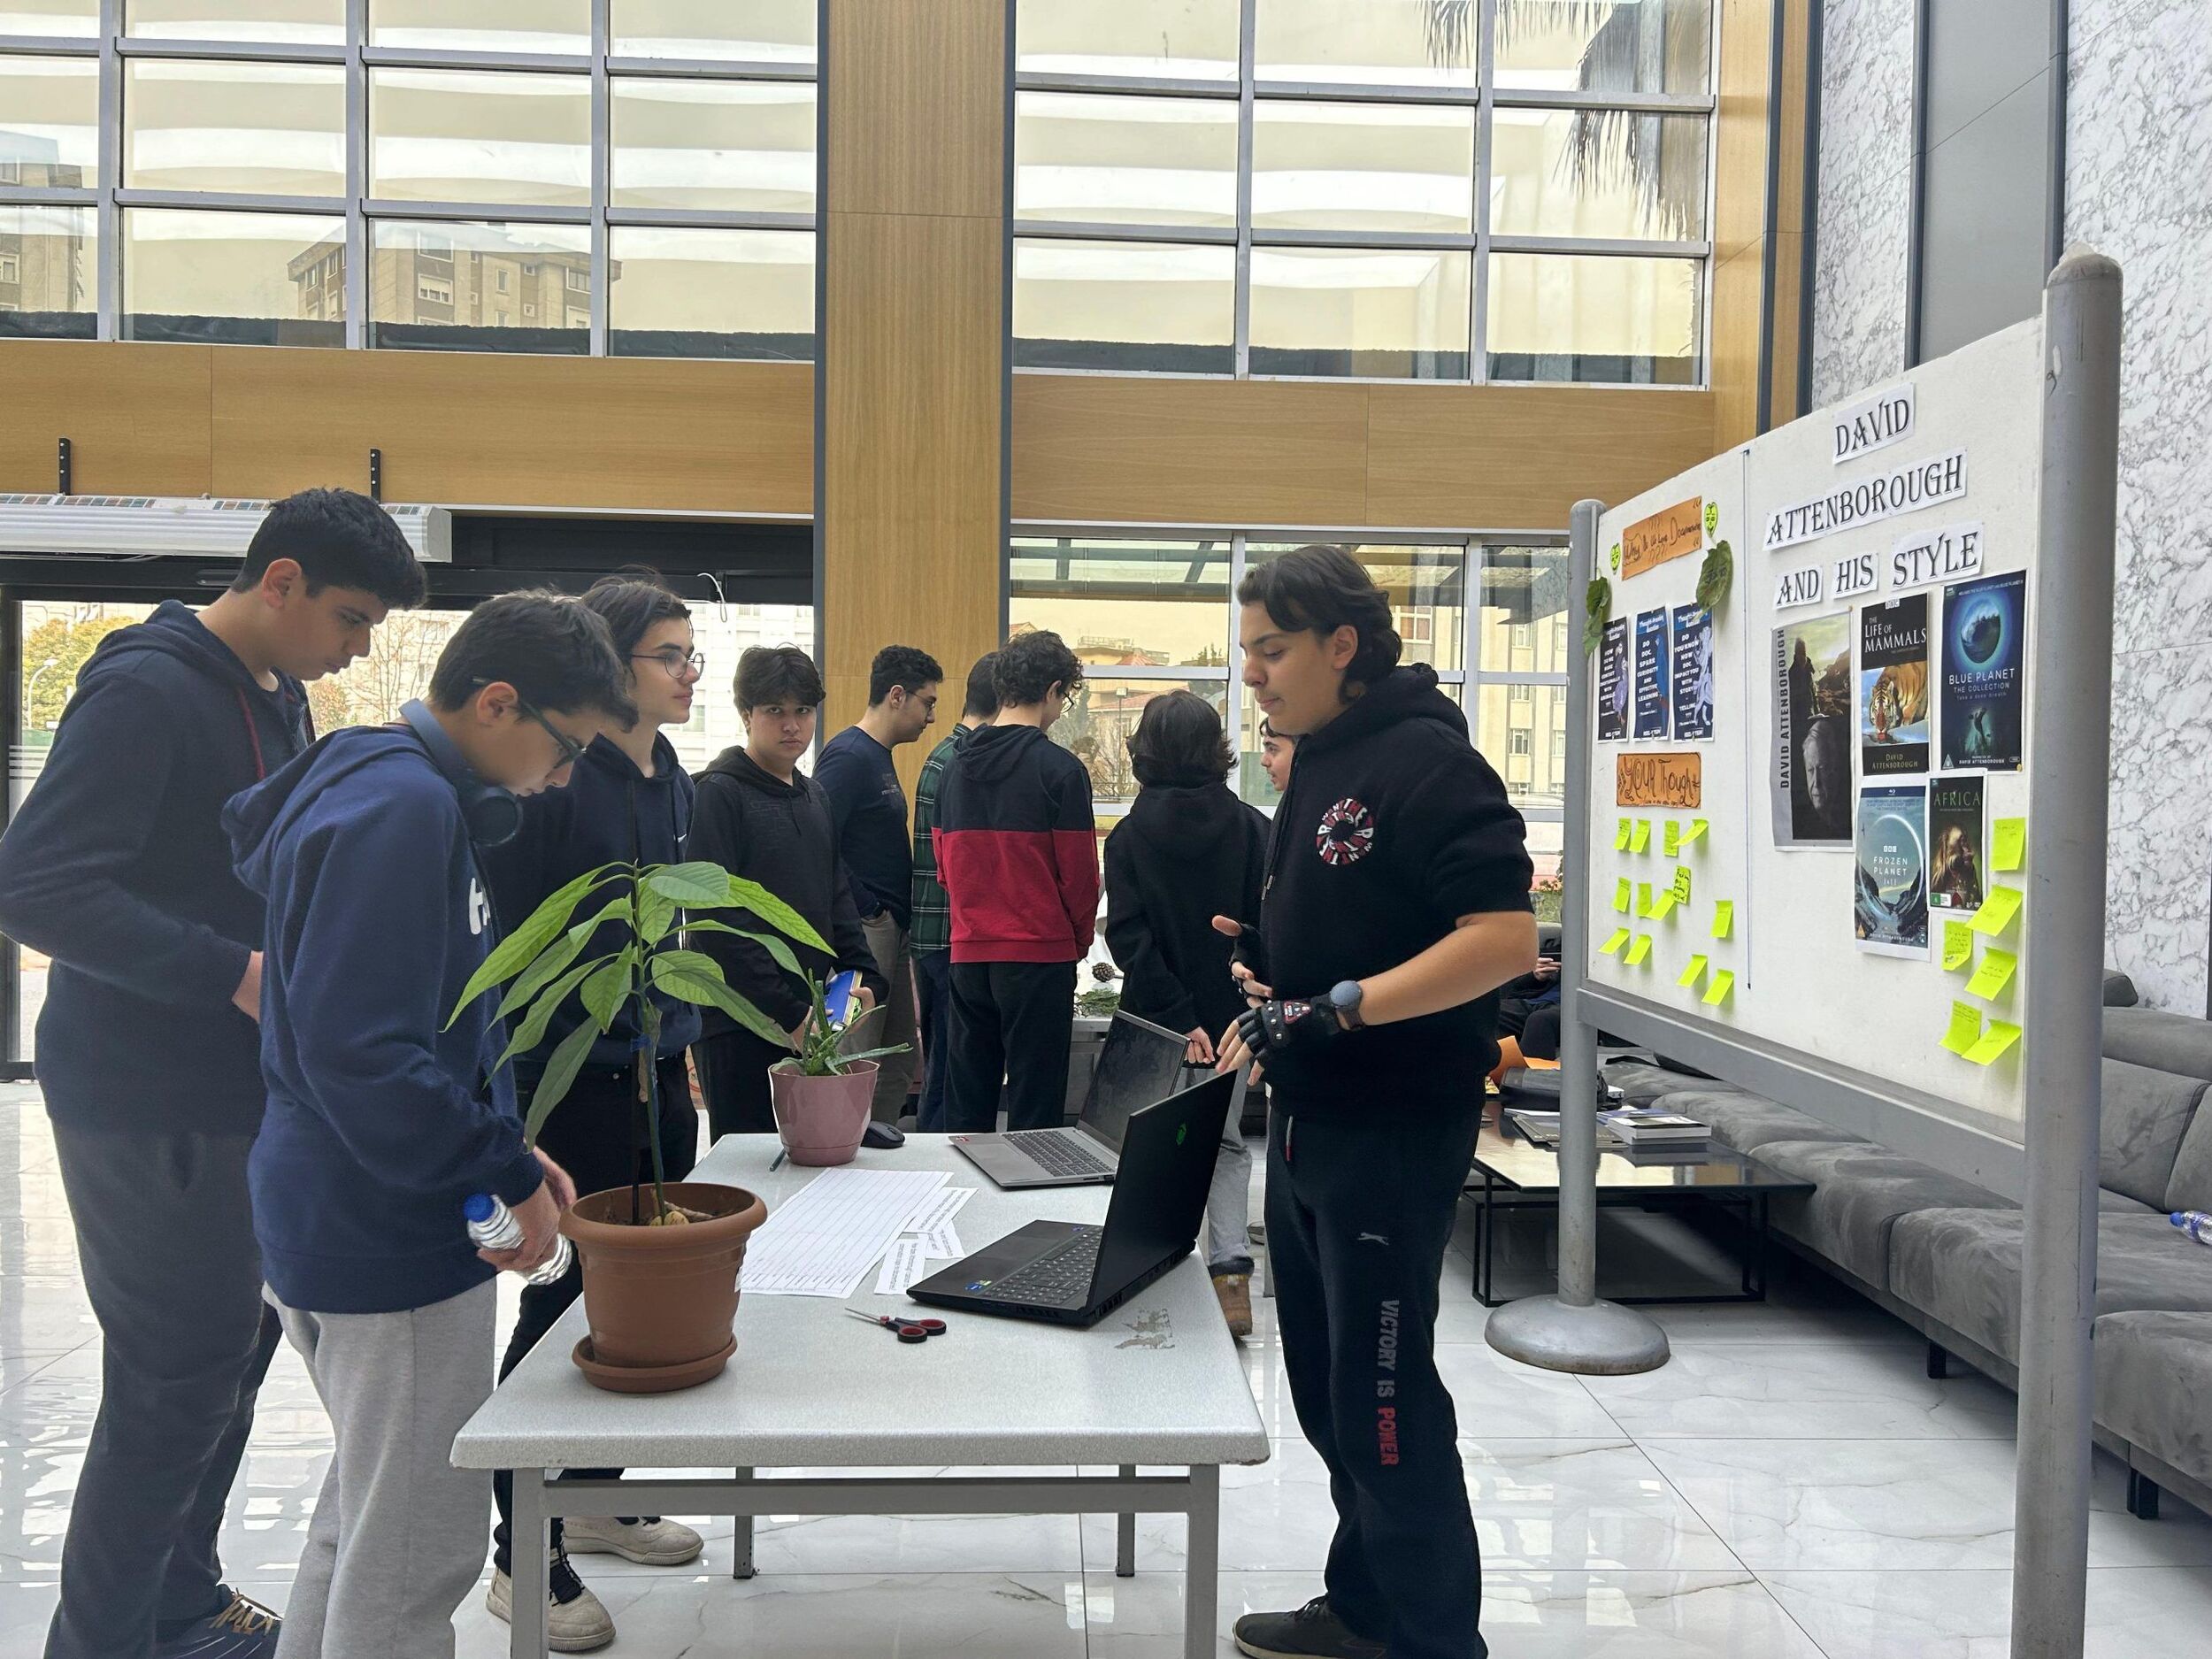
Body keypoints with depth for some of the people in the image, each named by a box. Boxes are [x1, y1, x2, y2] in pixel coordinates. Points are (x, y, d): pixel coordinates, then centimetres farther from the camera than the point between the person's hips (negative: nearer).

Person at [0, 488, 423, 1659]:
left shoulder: (278, 698, 11)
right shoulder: (144, 692, -17)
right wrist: (236, 975, -27)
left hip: (237, 1090, 9)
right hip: (148, 1101, -9)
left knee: (228, 1355, 17)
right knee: (174, 1383, 1)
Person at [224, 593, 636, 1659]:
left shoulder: (379, 785, 10)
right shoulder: (401, 808, -22)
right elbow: (361, 1052, -28)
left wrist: (503, 1147, 7)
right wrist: (504, 1174, -18)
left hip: (331, 1218, 10)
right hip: (388, 1240, -10)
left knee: (366, 1511, 26)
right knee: (417, 1548, 4)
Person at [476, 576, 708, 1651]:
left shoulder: (670, 781, 10)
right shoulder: (556, 779, -16)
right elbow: (514, 941, -17)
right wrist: (523, 1111, -17)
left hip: (653, 1076, 8)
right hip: (573, 1083, -8)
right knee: (566, 1296, 0)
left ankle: (592, 1497, 34)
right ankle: (522, 1555, 16)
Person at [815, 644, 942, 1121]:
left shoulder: (879, 757, 17)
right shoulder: (848, 755, -14)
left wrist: (898, 917, 13)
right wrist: (865, 910, -17)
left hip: (890, 928, 10)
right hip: (863, 930, -10)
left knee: (898, 1063, 15)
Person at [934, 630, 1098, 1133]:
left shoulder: (957, 766, 7)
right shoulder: (1060, 769, -10)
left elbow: (945, 864, 12)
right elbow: (1078, 871, -9)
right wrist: (1079, 940, 7)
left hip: (968, 954, 6)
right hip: (1040, 954, -5)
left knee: (966, 1101, 13)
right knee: (1034, 1108, 2)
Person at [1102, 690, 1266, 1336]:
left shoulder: (1130, 834, -5)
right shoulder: (1251, 828, -4)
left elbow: (1129, 936, -14)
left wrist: (1177, 1016, -16)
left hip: (1156, 1021, 0)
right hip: (1231, 1016, 1)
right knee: (1225, 1142, 14)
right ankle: (1231, 1270, -3)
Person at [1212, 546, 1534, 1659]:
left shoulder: (1424, 760, -17)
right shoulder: (1318, 764, 12)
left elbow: (1505, 938, -25)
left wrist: (1334, 1011, -27)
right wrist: (1260, 957, 2)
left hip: (1394, 1131, -9)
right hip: (1308, 1123, 10)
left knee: (1382, 1397, 1)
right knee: (1324, 1383, 19)